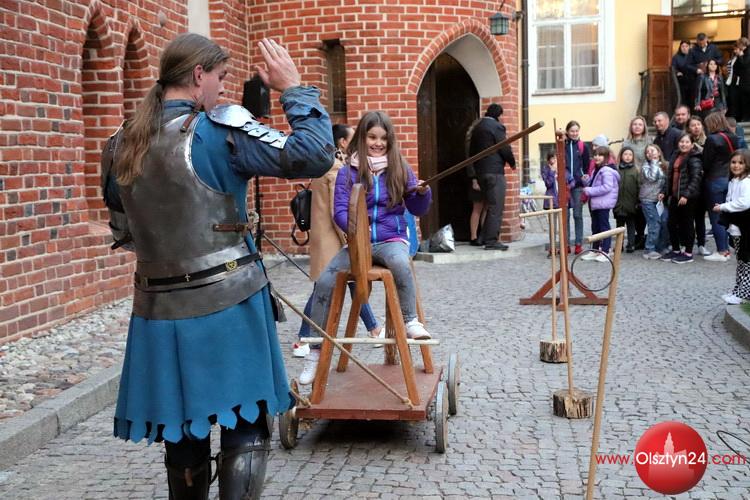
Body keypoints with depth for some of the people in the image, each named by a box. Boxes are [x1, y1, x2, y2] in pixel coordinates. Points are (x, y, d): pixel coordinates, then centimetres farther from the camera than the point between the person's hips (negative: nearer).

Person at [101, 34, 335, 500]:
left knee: (183, 432, 17)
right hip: (227, 306, -6)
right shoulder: (219, 130, -12)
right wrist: (295, 89, -6)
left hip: (160, 311, 6)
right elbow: (313, 156, -17)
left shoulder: (122, 145, 7)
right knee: (246, 430, 6)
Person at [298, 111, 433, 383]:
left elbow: (418, 209, 9)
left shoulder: (399, 168, 5)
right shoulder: (348, 172, 2)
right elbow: (340, 210, -5)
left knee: (401, 263, -38)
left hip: (391, 239, -1)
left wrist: (423, 192, -14)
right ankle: (316, 350, -5)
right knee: (324, 282, -17)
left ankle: (411, 322, -18)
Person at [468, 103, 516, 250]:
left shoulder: (477, 127, 15)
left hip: (480, 172, 8)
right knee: (496, 207, -5)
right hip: (494, 171, -8)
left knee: (490, 205, 18)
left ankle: (486, 237, 20)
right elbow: (505, 149, -12)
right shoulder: (496, 126, -10)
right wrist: (512, 163, 5)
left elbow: (472, 150, 17)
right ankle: (492, 241, -6)